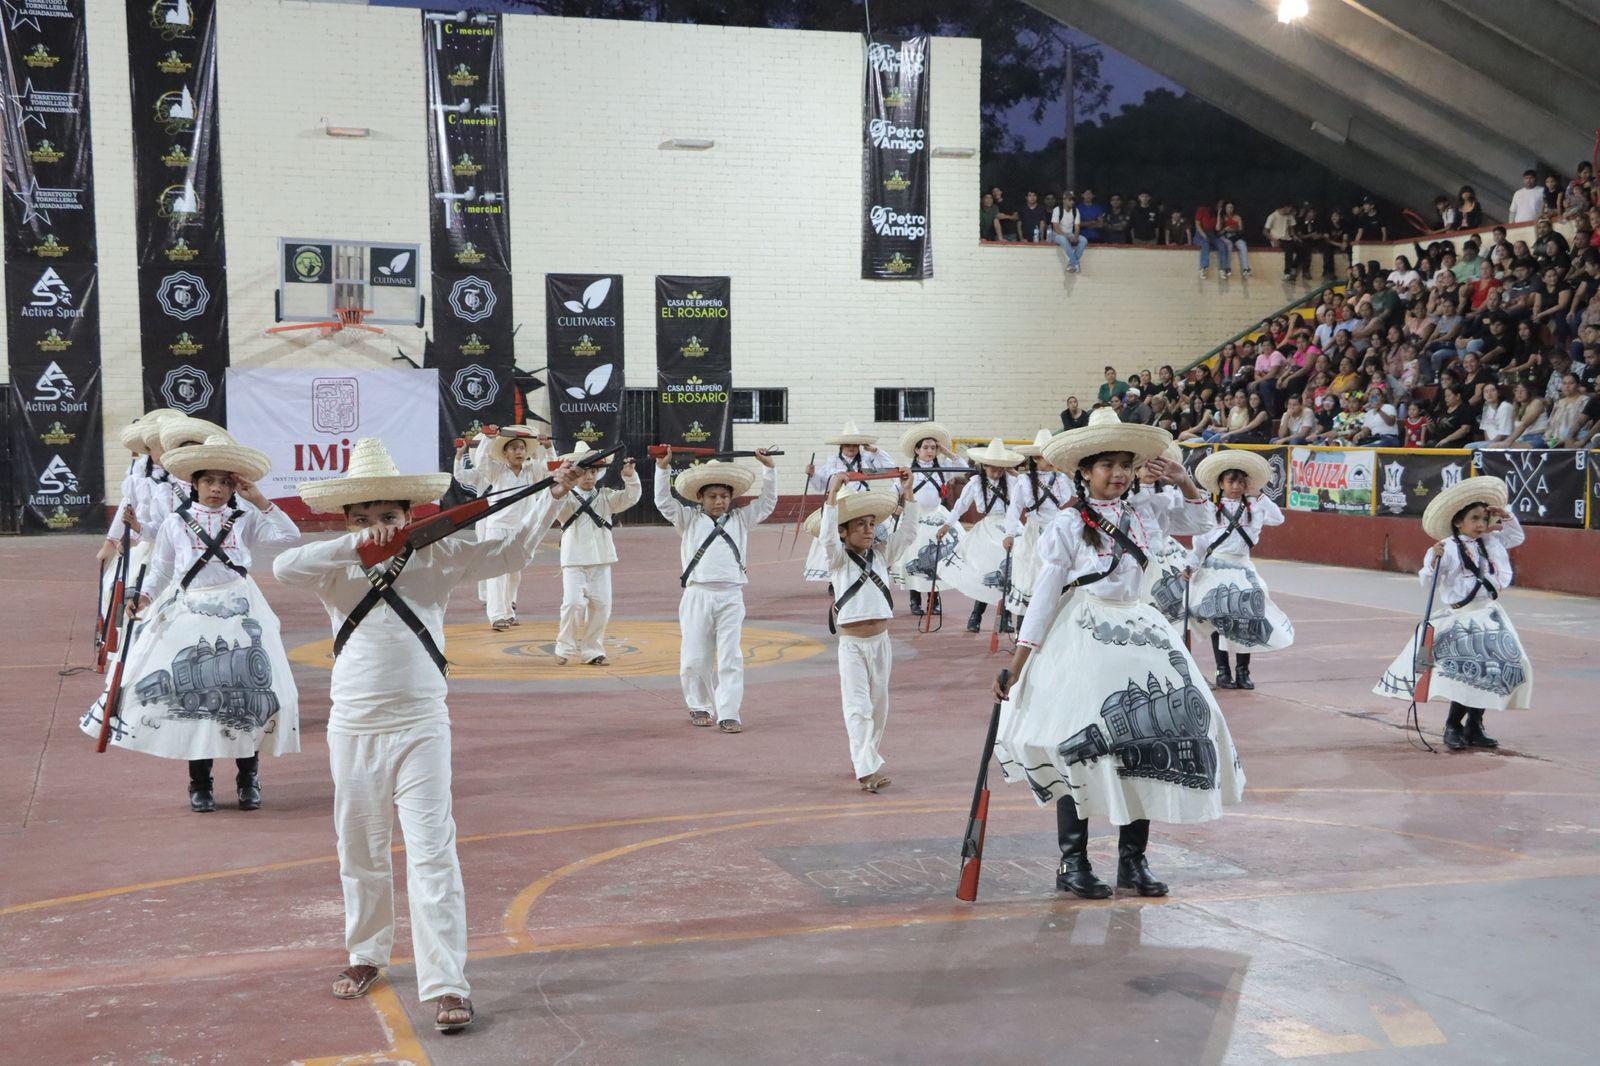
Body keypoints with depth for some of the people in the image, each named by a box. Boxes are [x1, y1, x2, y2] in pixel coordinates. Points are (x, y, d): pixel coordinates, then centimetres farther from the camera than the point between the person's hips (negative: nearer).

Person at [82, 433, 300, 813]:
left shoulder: (245, 520, 4)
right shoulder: (174, 524, 5)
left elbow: (289, 535, -5)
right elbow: (160, 570, 9)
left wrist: (259, 501, -8)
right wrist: (144, 596, -8)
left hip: (239, 614, 0)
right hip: (190, 614, 0)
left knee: (246, 692, 0)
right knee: (193, 695, 0)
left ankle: (248, 778, 14)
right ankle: (199, 783, 13)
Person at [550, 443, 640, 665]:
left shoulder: (606, 497, 10)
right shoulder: (567, 497, 1)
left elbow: (630, 497, -1)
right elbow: (556, 507, -20)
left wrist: (629, 475, -16)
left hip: (602, 559, 3)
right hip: (574, 560, -3)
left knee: (601, 605, 2)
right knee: (574, 603, -14)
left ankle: (592, 651, 15)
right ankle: (565, 648, 5)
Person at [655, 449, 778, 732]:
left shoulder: (741, 518, 16)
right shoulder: (689, 519, 12)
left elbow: (767, 502, 15)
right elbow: (663, 502, 3)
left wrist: (768, 468, 9)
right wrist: (662, 468, -6)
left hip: (731, 596, 1)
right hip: (697, 595, 0)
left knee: (730, 658, -3)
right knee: (695, 658, 3)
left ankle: (728, 714, 0)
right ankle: (700, 707, 22)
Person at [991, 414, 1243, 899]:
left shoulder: (1144, 511, 8)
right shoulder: (1070, 525, -6)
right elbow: (1045, 594, -7)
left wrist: (1183, 482, 7)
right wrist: (1017, 665, -10)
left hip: (1138, 632, 5)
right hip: (1082, 638, -5)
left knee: (1150, 741, 0)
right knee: (1083, 747, -7)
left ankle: (1133, 860, 13)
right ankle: (1072, 863, 6)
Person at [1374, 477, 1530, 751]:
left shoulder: (1490, 543, 11)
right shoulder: (1448, 548, -10)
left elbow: (1517, 536, 29)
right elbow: (1428, 582, -13)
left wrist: (1505, 516, 12)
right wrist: (1434, 559, -31)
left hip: (1489, 615, 7)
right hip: (1459, 618, -7)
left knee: (1499, 666, 0)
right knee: (1470, 669, -19)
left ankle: (1474, 726, 13)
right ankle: (1453, 726, -3)